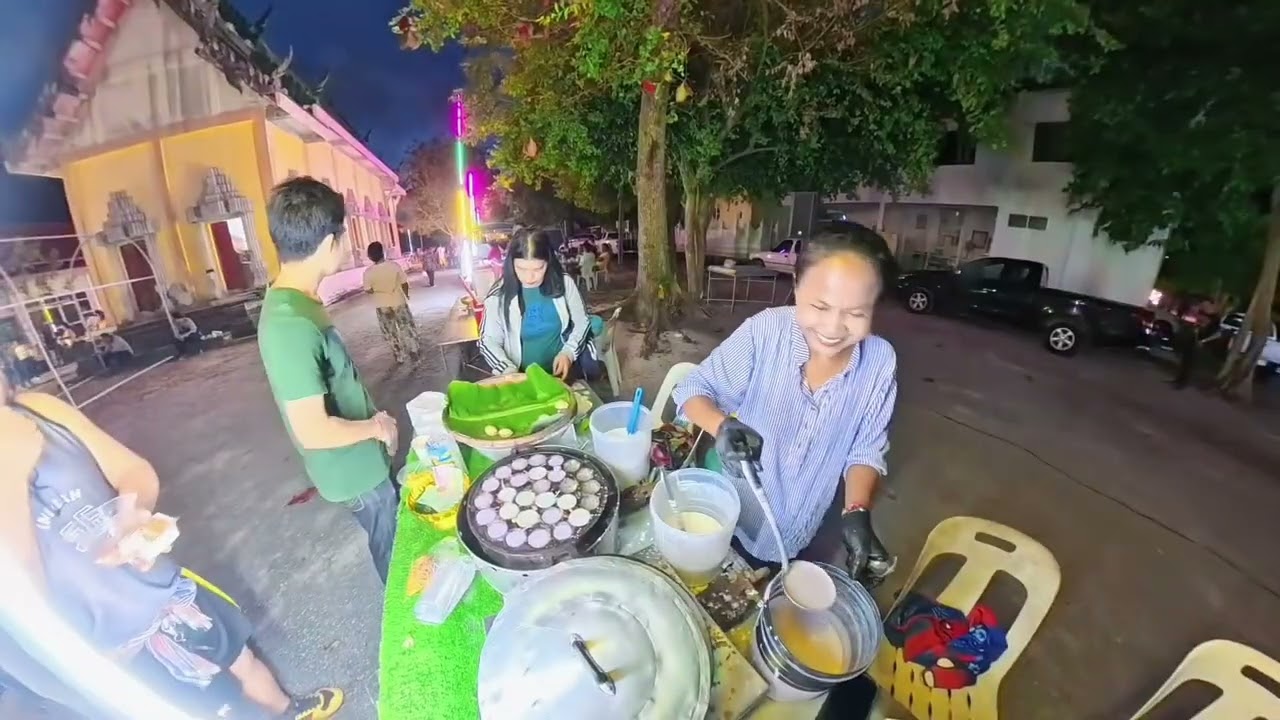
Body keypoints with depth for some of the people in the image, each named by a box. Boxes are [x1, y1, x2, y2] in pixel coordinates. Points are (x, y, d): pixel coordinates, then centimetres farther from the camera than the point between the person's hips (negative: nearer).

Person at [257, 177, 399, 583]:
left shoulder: (294, 303, -2)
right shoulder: (291, 324, -32)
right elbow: (314, 431, -31)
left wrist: (372, 421, 8)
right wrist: (377, 427, -16)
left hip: (362, 456, 9)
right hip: (353, 468, -9)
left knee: (394, 537, 28)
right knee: (392, 545, 15)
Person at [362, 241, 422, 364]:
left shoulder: (368, 272, -14)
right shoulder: (394, 265, -13)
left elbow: (369, 291, -7)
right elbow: (404, 283, -7)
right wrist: (406, 295, 11)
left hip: (382, 305, 0)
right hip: (398, 302, 0)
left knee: (390, 332, 14)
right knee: (407, 327, 14)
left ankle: (400, 356, 22)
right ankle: (414, 351, 16)